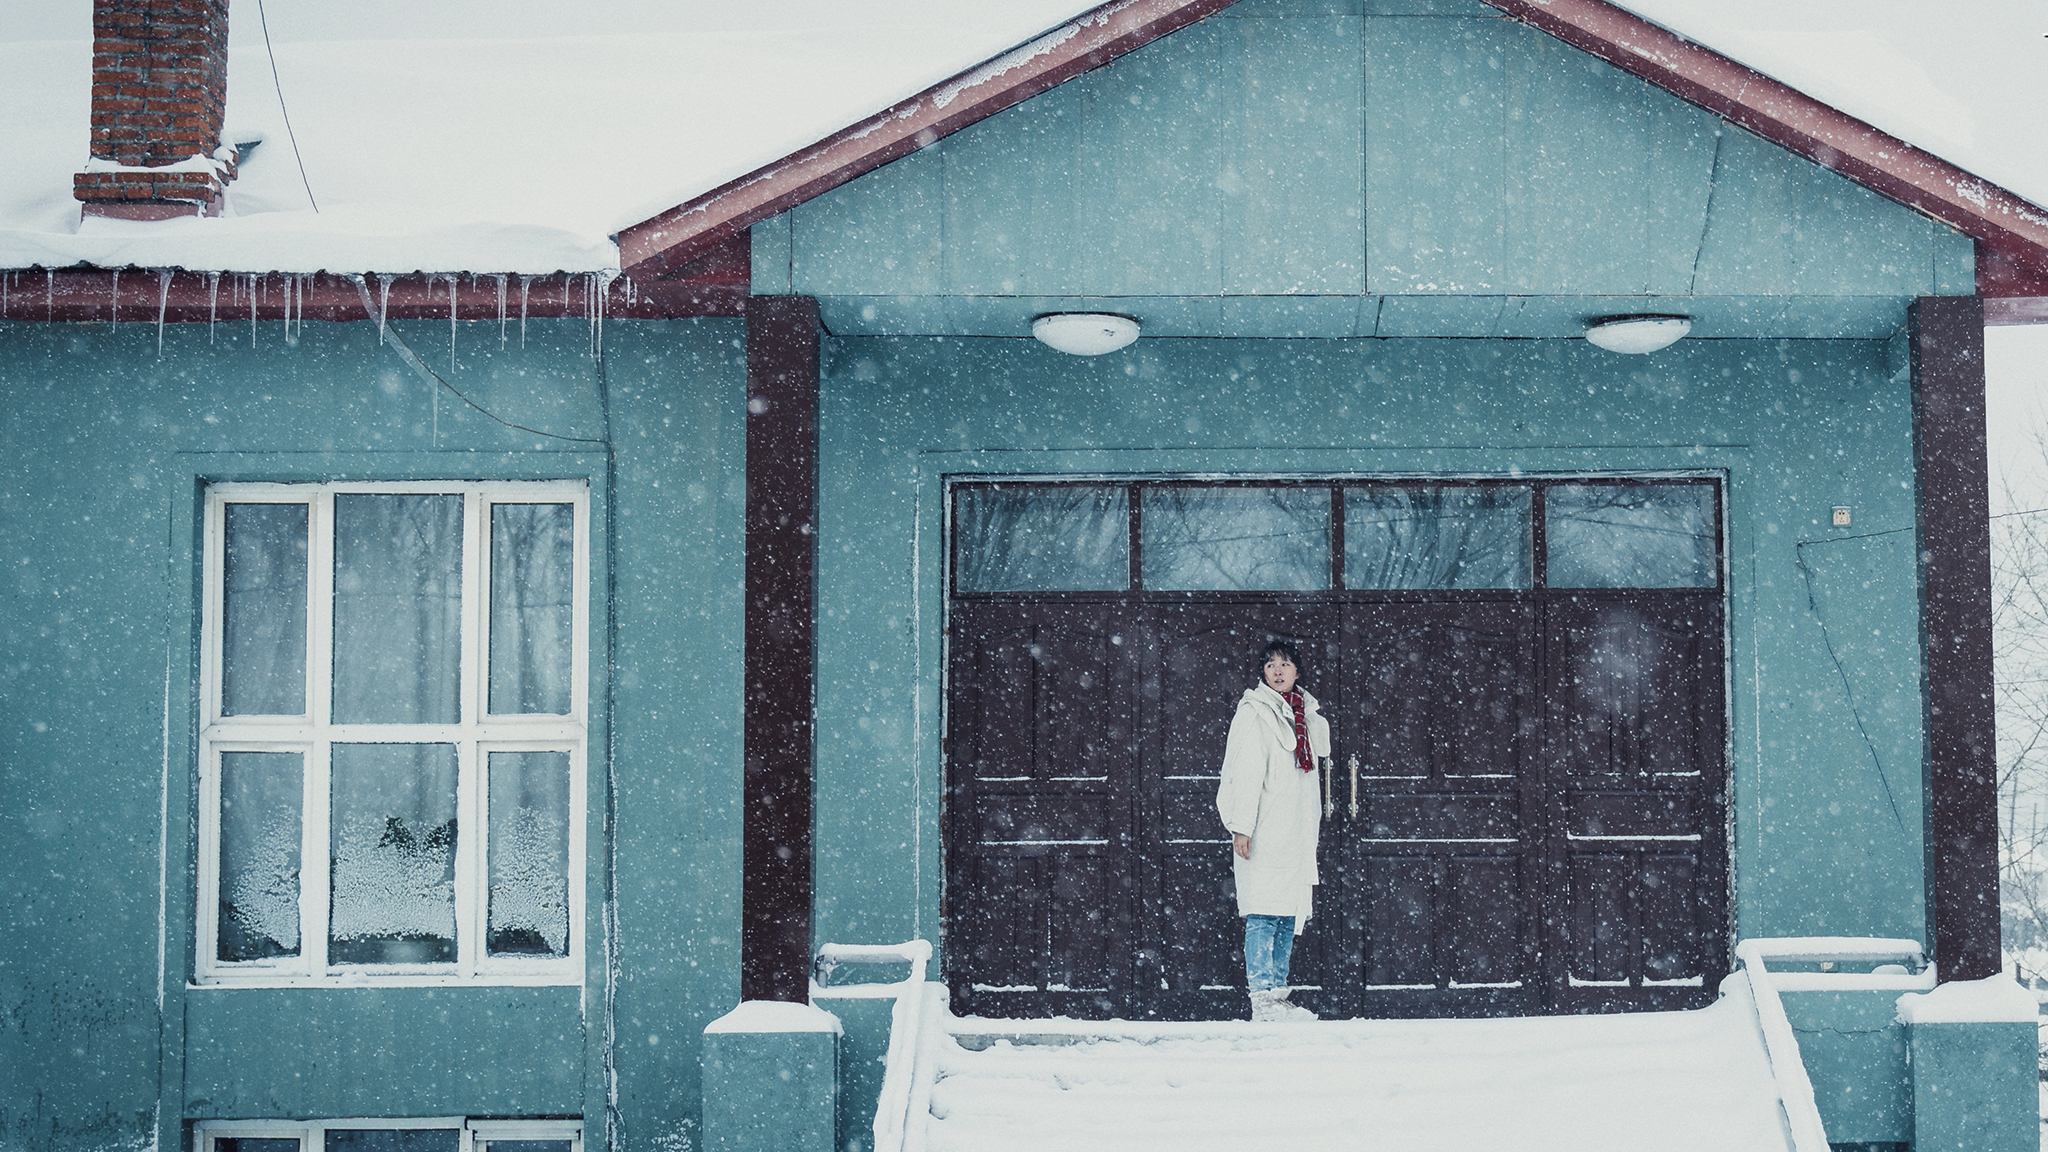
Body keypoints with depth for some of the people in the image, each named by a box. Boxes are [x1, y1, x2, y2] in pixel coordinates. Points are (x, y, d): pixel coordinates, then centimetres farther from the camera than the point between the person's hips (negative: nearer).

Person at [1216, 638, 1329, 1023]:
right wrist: (1241, 827, -16)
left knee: (1289, 917, 6)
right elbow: (1245, 774, -9)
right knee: (1263, 915, -11)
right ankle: (1263, 1000, -12)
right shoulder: (1253, 713, -3)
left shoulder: (1307, 715, 18)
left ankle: (1279, 996, 10)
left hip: (1296, 833, 7)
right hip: (1263, 833, -7)